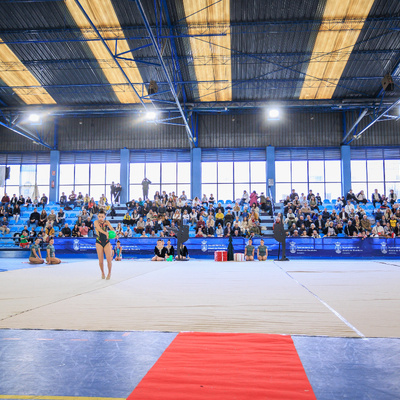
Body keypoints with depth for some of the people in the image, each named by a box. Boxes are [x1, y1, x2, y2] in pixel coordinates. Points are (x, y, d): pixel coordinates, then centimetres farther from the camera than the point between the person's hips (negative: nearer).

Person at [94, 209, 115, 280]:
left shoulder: (107, 222, 3)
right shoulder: (96, 222, -4)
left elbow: (111, 228, -15)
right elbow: (99, 229, -23)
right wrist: (106, 233, -40)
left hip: (107, 242, 1)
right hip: (99, 242, -1)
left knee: (109, 259, -5)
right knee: (101, 260, -1)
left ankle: (109, 273, 17)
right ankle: (102, 273, 24)